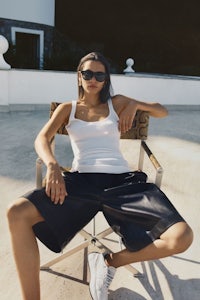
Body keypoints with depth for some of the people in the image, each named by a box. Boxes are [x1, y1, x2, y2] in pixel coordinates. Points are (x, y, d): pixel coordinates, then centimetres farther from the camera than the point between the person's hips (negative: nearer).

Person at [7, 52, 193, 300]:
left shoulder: (117, 103, 20)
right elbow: (41, 139, 3)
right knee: (17, 213, -28)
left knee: (181, 237, -21)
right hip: (82, 180, 0)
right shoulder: (67, 108, 19)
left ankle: (110, 261, 2)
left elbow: (162, 112, 27)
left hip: (122, 180, 1)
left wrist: (134, 105, 6)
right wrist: (52, 165, -20)